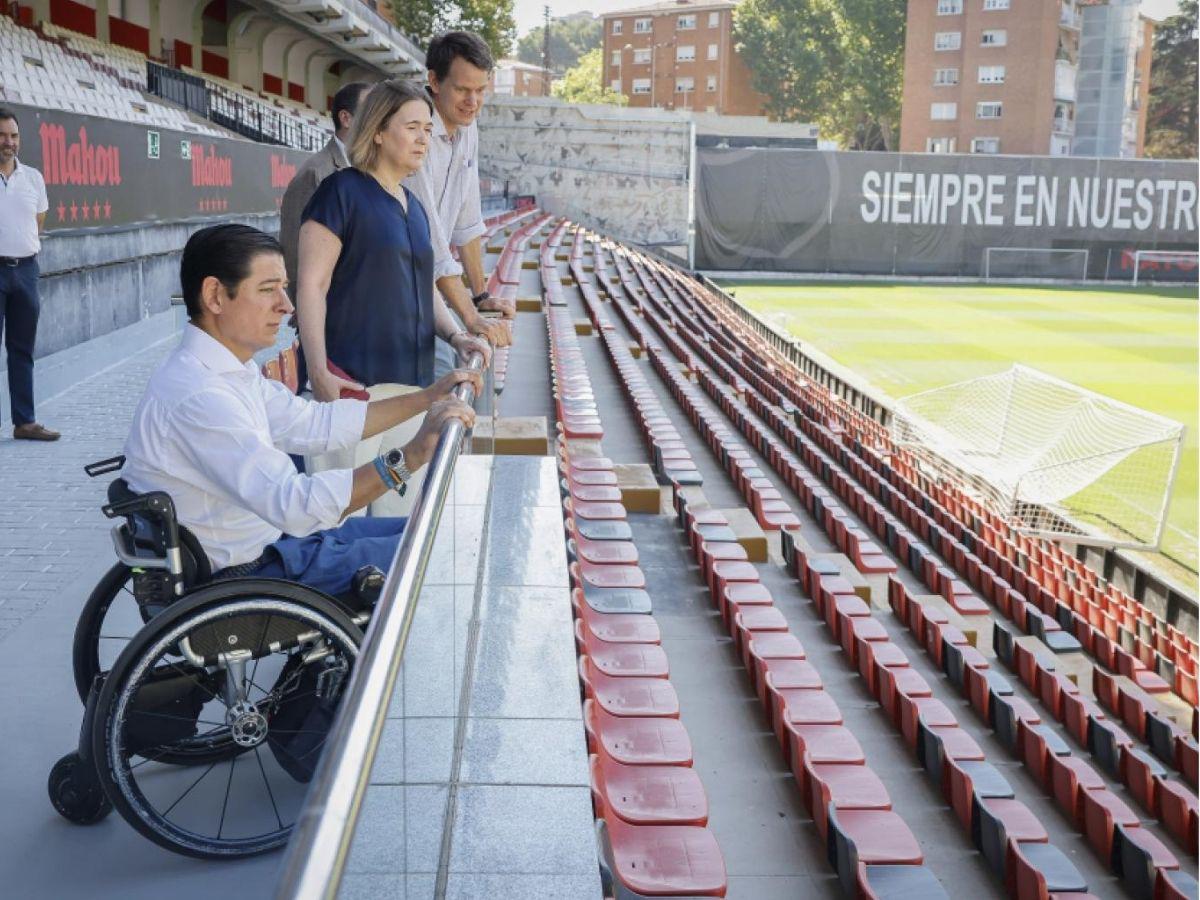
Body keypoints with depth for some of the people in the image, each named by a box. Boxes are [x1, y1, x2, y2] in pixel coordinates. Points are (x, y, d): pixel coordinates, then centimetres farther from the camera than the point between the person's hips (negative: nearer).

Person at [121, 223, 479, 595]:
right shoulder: (197, 396, -28)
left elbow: (315, 423, 11)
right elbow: (295, 504, -36)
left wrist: (429, 397, 8)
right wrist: (410, 457, -41)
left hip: (266, 538, 10)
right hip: (238, 579, -10)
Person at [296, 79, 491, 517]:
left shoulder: (414, 207, 17)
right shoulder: (342, 192, -6)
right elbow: (312, 285, -11)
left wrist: (455, 335, 5)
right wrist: (318, 371, -20)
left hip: (411, 382, 8)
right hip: (351, 380, -8)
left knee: (399, 514, 13)